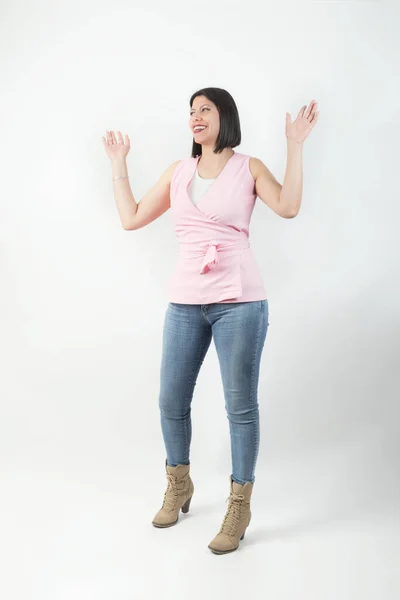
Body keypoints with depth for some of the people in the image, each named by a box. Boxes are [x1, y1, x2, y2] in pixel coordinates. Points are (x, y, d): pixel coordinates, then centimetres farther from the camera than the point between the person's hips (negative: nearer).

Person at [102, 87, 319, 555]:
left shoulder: (249, 167, 4)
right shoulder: (177, 172, 14)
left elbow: (288, 207, -13)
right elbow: (131, 218, 14)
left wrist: (295, 146, -13)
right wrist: (118, 165, 17)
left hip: (239, 301, -4)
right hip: (185, 301, 4)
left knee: (240, 405, 1)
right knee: (171, 402, 8)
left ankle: (239, 505, 17)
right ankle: (179, 487, 33)